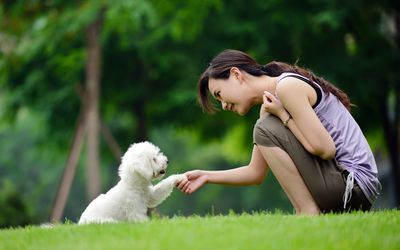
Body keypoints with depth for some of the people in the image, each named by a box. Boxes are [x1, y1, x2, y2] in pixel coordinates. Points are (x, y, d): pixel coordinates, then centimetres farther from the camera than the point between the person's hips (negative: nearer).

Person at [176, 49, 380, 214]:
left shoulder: (287, 86, -15)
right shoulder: (266, 108, 14)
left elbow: (324, 148, -21)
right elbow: (255, 173, 19)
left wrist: (282, 114, -12)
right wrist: (207, 176, 12)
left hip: (355, 184, -10)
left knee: (266, 129, -16)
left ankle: (309, 213, -13)